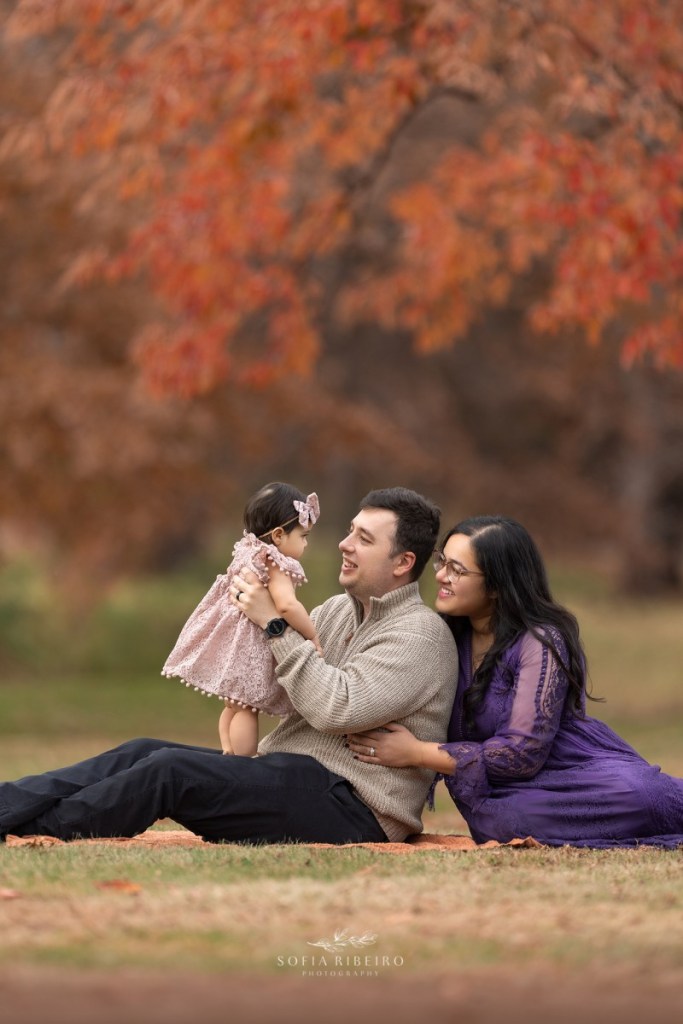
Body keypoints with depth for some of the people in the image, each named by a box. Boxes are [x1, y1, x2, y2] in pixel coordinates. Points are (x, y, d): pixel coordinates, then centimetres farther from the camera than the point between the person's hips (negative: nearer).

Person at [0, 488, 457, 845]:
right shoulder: (340, 610, 19)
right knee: (144, 752, -6)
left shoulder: (420, 634, -9)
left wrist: (275, 624, -17)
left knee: (171, 770, -22)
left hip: (350, 810, -9)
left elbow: (335, 708, -21)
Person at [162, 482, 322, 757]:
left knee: (233, 706, 16)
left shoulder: (248, 551, 8)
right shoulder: (275, 564, -20)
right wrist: (312, 636, -21)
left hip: (230, 636, 9)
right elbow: (286, 605, -33)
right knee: (246, 709, -6)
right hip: (248, 644, -9)